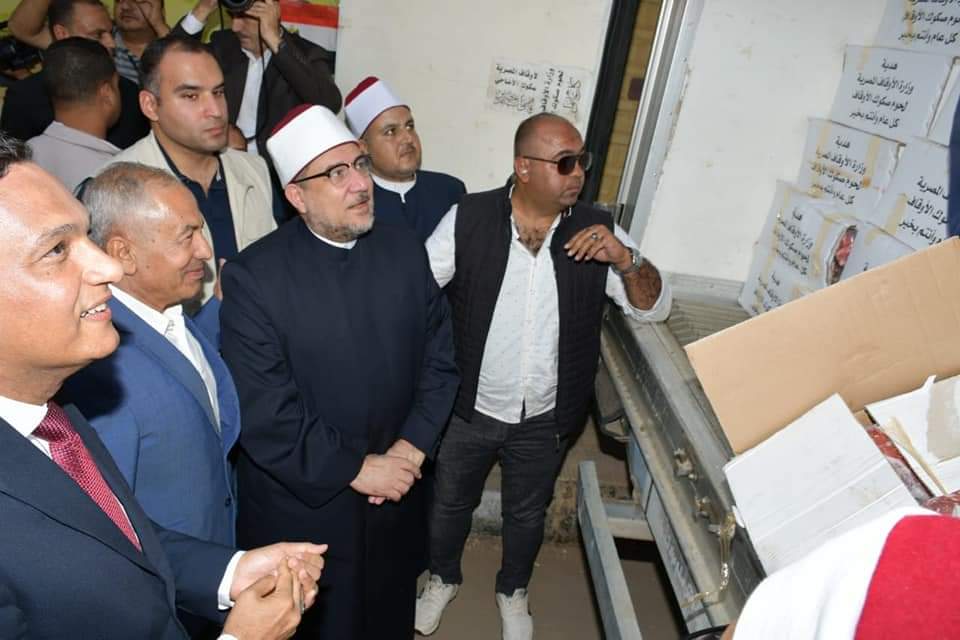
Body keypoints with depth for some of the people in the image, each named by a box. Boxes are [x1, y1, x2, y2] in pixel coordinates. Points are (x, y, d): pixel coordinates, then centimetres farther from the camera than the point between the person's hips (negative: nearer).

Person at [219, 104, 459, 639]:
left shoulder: (405, 248, -5)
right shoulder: (253, 278, -19)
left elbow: (439, 359, -1)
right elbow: (263, 417, -20)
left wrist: (412, 447, -12)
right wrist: (356, 470, -16)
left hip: (397, 495, 4)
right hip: (301, 505, -3)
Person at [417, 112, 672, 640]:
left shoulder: (596, 230, -10)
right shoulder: (468, 218, -16)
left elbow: (654, 306, -8)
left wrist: (625, 258, -26)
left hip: (544, 420, 2)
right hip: (468, 409, -1)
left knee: (527, 515, 24)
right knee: (449, 503, 22)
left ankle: (512, 592, 54)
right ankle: (443, 579, 54)